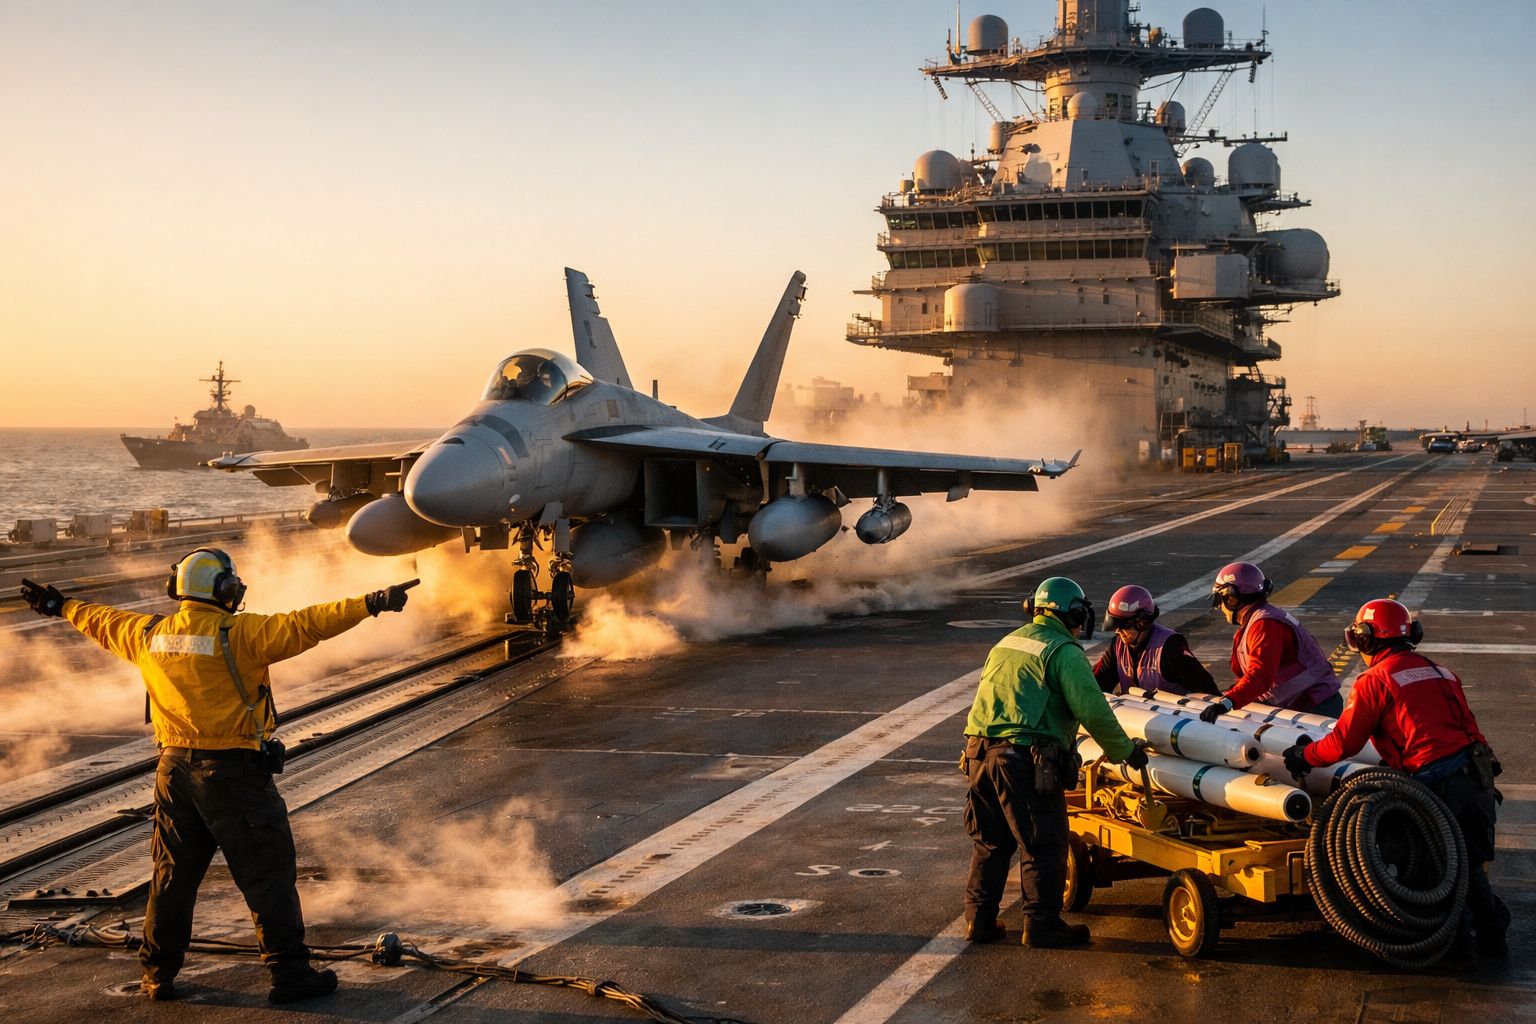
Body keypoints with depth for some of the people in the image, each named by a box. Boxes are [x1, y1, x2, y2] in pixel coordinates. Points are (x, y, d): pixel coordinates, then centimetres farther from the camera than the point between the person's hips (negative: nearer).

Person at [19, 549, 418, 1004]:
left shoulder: (149, 633, 4)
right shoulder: (237, 633, -15)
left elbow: (102, 621, 23)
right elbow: (302, 626, -24)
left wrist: (62, 605, 42)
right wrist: (369, 604, -28)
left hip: (174, 770, 6)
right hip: (233, 772, -6)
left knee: (173, 876, 17)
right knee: (268, 875, 1)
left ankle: (158, 974, 26)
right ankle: (290, 973, 4)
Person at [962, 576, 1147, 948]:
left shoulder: (1007, 643, 20)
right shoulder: (1064, 651, -4)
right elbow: (1092, 710, -12)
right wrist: (1126, 750, 1)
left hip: (980, 753, 8)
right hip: (1025, 758, -8)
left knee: (990, 842, 17)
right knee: (1044, 845, 4)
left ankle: (979, 921, 21)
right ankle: (1042, 924, 9)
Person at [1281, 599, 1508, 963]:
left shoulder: (1375, 681, -5)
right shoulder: (1440, 672, 17)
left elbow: (1343, 743, -4)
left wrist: (1304, 756, 12)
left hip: (1440, 788, -7)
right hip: (1478, 779, 7)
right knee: (1469, 867, 22)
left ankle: (1458, 937, 13)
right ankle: (1492, 933, 27)